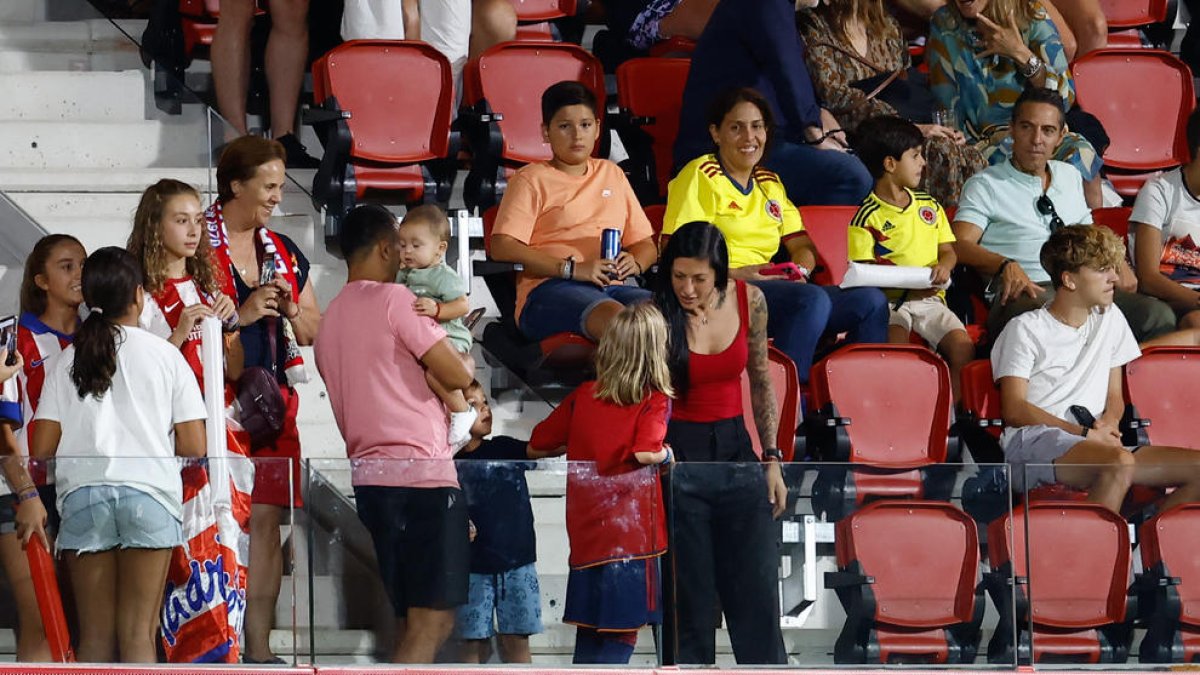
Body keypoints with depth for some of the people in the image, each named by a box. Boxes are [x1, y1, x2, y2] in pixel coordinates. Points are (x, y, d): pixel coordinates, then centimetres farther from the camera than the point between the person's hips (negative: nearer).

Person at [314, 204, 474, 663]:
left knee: (413, 625, 12)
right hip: (422, 473, -8)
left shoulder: (331, 318, 18)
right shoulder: (393, 299, -7)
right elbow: (456, 376, -9)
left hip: (369, 475, 8)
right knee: (430, 623, -11)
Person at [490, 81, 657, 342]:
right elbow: (502, 247, -6)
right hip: (549, 289, -5)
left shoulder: (611, 174, 27)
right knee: (614, 316, -39)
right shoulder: (532, 180, 9)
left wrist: (635, 263, 3)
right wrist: (572, 269, -14)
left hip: (612, 287, 5)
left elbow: (645, 244, 30)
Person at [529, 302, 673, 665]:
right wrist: (666, 454, -1)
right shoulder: (654, 400, -7)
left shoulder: (583, 394, 7)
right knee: (623, 631, -4)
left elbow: (538, 444, 15)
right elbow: (646, 452, -23)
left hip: (585, 525, 5)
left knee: (590, 628, 15)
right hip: (630, 527, -5)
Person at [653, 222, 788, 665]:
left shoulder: (749, 302, -2)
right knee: (688, 596, 0)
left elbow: (761, 383, 10)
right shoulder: (657, 316, -11)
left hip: (735, 448, 3)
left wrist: (772, 460, 9)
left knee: (758, 591, 4)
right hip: (678, 453, -3)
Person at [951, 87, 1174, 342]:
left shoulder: (1071, 176, 30)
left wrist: (1117, 263, 14)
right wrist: (1006, 266, -23)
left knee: (1159, 316, -23)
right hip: (1023, 293, -6)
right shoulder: (985, 185, 11)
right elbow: (961, 245, -3)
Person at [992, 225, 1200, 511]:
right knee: (1119, 463, -38)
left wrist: (1109, 422, 0)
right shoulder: (1025, 329, 3)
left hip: (1095, 442, 7)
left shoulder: (1110, 319, 23)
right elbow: (1014, 410, -6)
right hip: (1033, 442, -7)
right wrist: (1084, 433, -12)